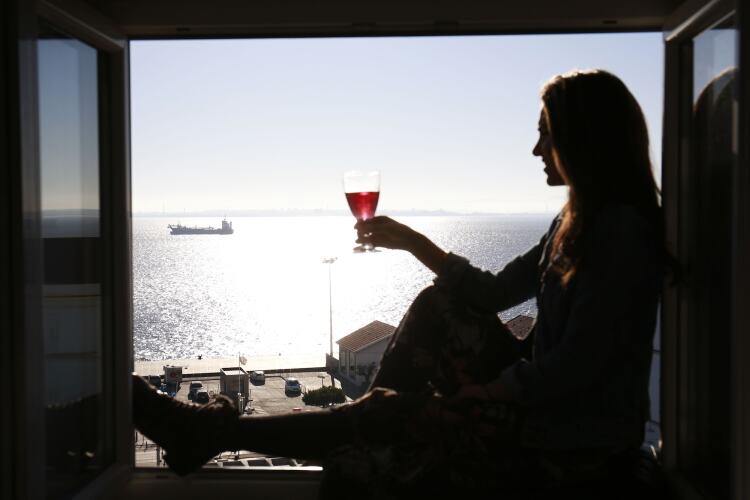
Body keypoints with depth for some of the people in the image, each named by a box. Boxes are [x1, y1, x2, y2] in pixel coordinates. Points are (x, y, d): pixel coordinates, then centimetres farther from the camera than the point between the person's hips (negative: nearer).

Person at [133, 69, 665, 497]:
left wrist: (472, 395, -13)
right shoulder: (578, 221, 11)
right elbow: (495, 292, 16)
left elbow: (576, 365, -24)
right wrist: (412, 240, 11)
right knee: (437, 309, 3)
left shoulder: (622, 229, -20)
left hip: (575, 444, -9)